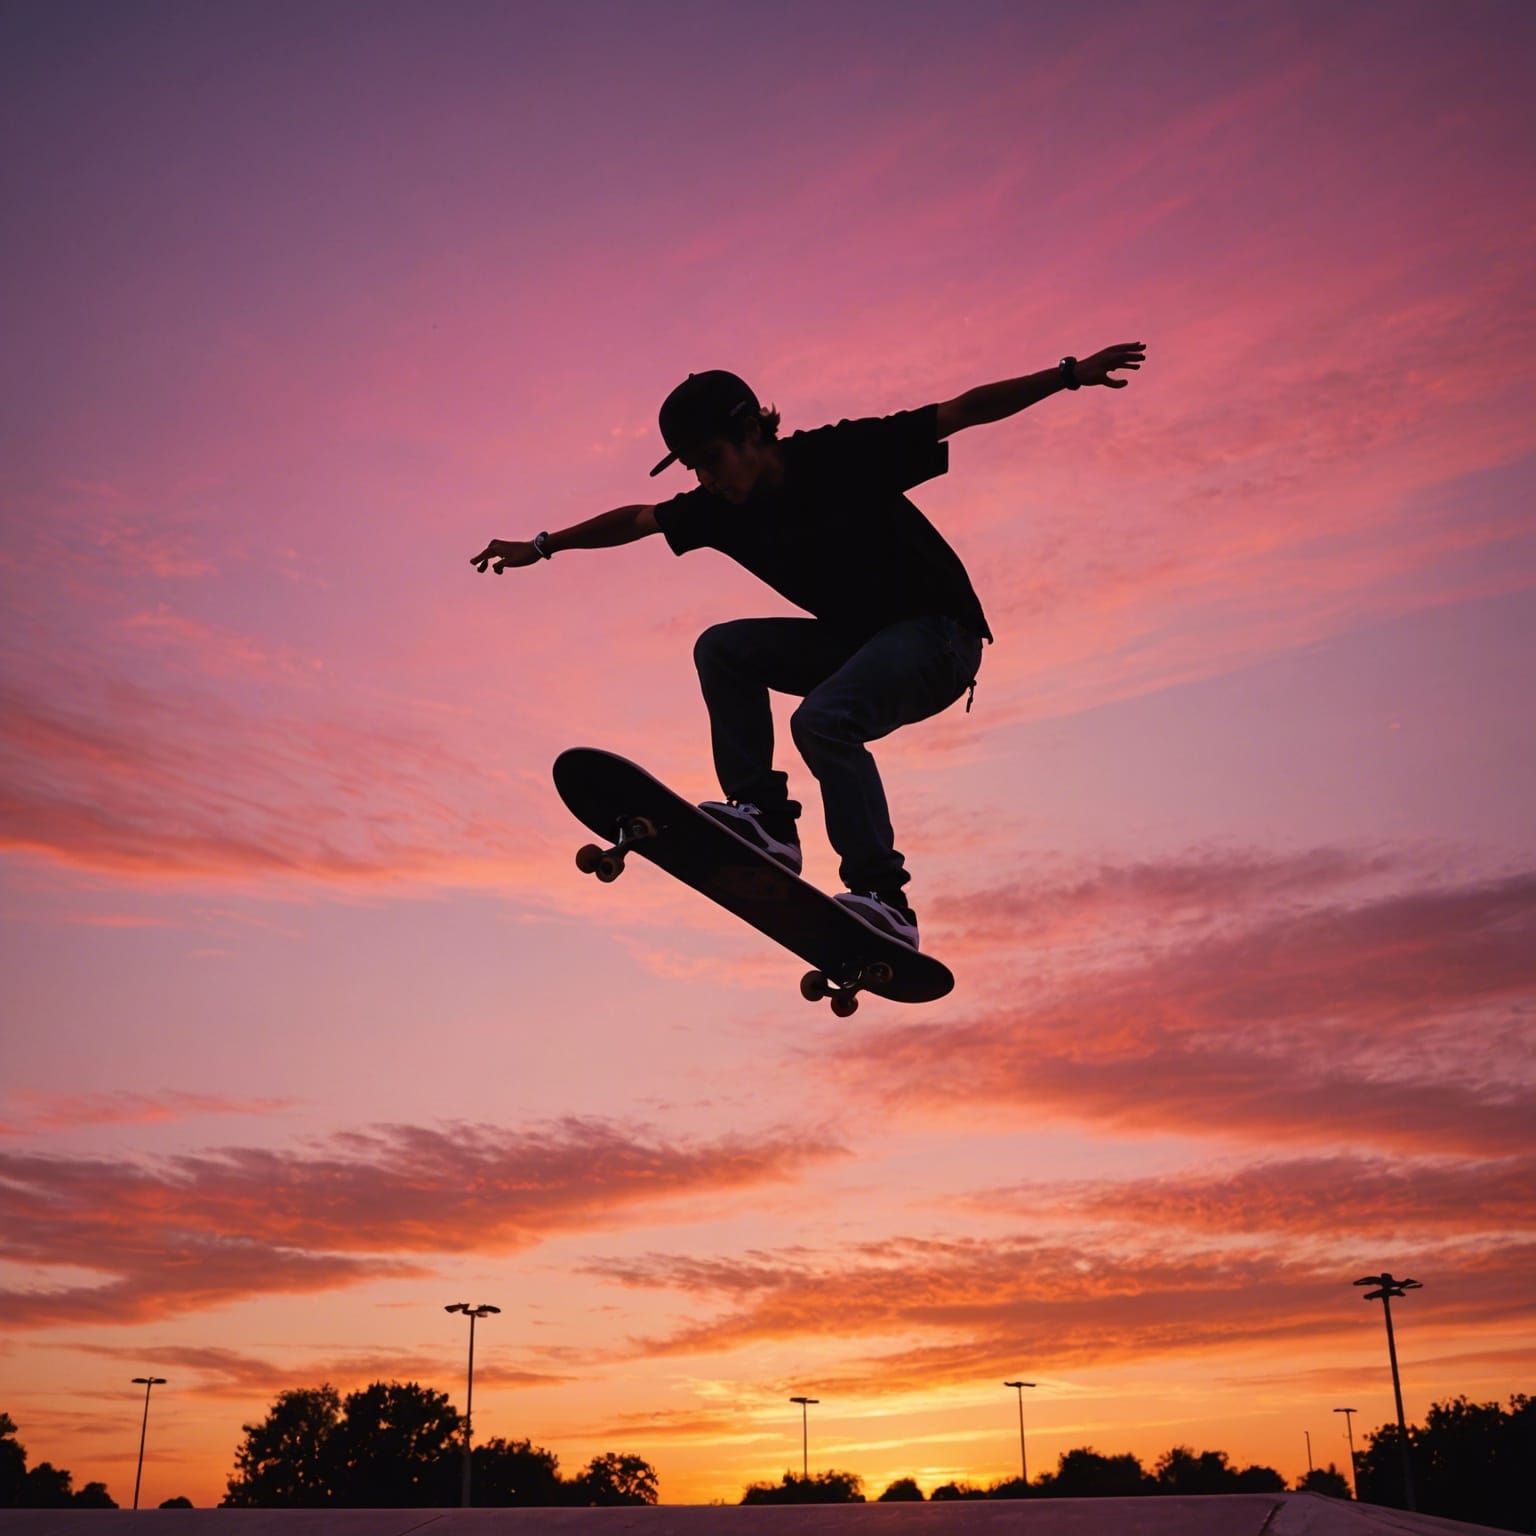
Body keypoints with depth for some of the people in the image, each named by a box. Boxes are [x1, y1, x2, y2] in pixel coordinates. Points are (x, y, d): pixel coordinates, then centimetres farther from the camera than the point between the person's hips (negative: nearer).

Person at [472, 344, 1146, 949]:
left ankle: (883, 898, -25)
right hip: (858, 641, 7)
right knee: (723, 649, -6)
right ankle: (764, 817, -9)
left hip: (941, 633, -7)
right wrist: (542, 547, 13)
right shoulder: (722, 509, 0)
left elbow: (966, 410, -14)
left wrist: (1070, 374, -18)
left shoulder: (844, 455, -17)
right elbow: (637, 519, 11)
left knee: (822, 720, -29)